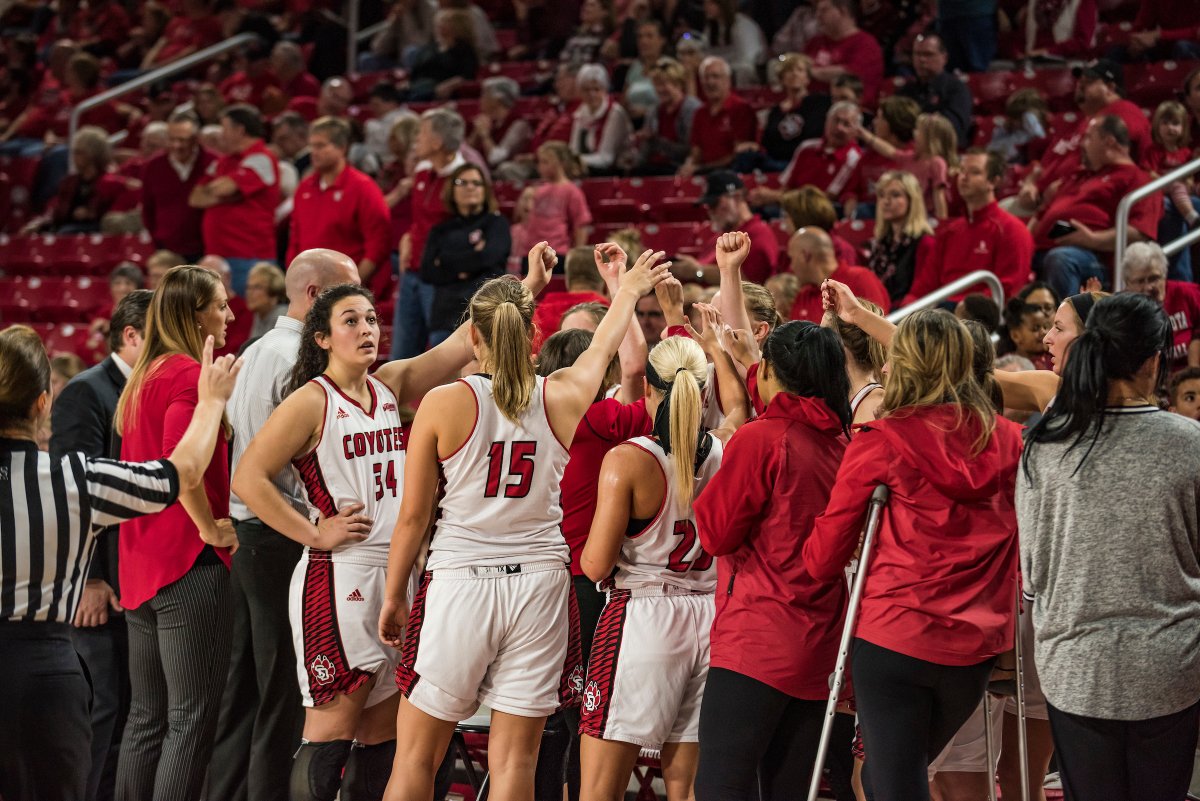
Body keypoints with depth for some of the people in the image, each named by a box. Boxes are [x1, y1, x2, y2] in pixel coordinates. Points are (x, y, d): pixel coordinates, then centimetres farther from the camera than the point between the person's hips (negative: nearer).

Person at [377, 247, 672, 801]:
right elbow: (604, 347, 23)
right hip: (538, 584, 2)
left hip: (460, 582, -2)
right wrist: (627, 291, 43)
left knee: (415, 755, 6)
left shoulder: (444, 404, -7)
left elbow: (413, 516, -3)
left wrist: (393, 595, 9)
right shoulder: (564, 398, 0)